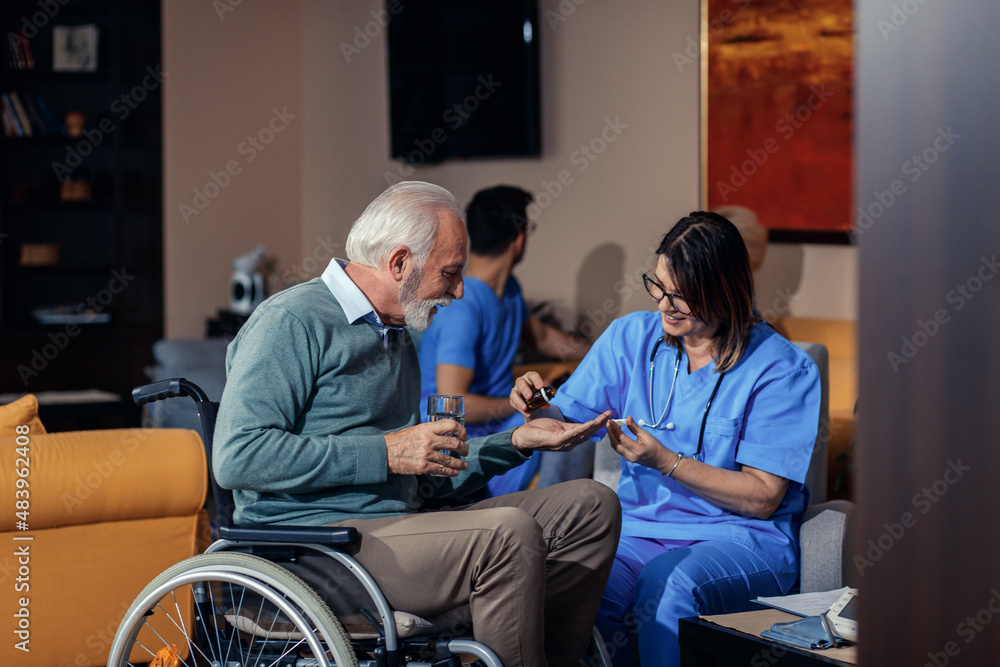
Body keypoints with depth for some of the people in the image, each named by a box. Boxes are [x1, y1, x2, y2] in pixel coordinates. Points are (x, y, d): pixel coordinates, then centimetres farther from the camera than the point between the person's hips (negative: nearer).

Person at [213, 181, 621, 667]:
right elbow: (236, 458, -20)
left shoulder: (397, 337, 22)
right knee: (509, 534, -30)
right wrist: (385, 454, -19)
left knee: (591, 506, -1)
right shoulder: (292, 322, -8)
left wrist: (519, 441, 15)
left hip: (401, 528, 9)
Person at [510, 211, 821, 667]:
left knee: (668, 583, -37)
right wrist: (539, 412, -14)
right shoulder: (631, 337, 8)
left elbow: (763, 498, -8)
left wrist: (666, 461, -17)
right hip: (641, 528, 3)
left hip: (743, 540, -3)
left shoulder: (782, 369, -5)